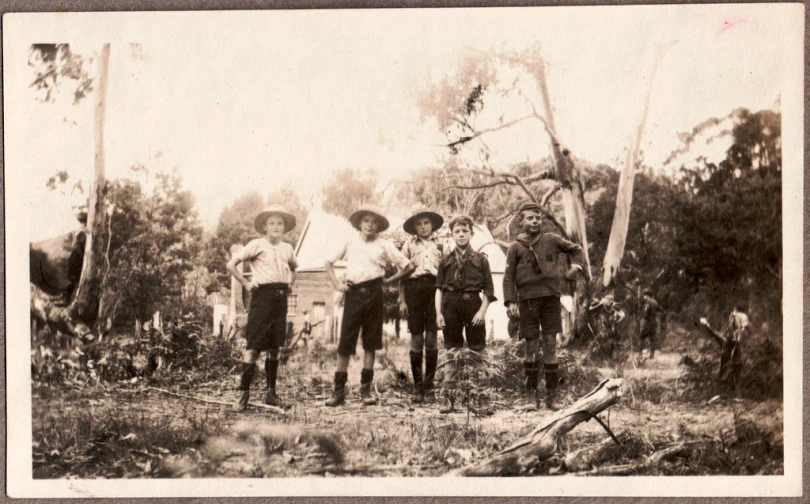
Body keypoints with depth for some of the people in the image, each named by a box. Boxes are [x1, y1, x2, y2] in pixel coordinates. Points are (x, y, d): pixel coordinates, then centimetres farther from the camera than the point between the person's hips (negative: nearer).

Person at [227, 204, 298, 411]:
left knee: (274, 347, 8)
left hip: (281, 298, 5)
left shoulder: (287, 248, 15)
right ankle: (244, 392, -6)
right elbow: (231, 265, -4)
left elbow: (293, 268, 35)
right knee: (254, 345, -8)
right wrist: (246, 283, -5)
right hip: (262, 296, -5)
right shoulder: (257, 245, -1)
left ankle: (271, 392, 13)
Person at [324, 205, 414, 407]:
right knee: (345, 343, -2)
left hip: (373, 293, 0)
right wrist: (337, 284, 6)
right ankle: (339, 390, 2)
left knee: (370, 342, 3)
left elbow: (408, 267, 9)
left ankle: (366, 390, 10)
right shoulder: (350, 243, 10)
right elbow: (329, 262, 18)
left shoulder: (384, 245, 7)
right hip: (353, 293, 0)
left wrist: (388, 280, 6)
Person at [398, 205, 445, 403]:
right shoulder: (409, 244, 14)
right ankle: (418, 386, 2)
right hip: (414, 288, 0)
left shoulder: (440, 243, 14)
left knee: (431, 338, -6)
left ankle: (429, 381, 3)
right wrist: (402, 300, 5)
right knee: (416, 338, -1)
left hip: (434, 287, 0)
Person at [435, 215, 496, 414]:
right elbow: (439, 288, 8)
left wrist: (482, 311, -8)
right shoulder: (446, 261, 10)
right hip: (451, 305, 2)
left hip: (473, 303, -1)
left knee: (478, 352, -1)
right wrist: (438, 312, -1)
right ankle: (448, 398, 11)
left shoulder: (481, 260, 5)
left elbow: (488, 289, 3)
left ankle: (482, 398, 2)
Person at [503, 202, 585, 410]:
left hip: (551, 297, 1)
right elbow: (508, 277, 3)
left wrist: (576, 266, 2)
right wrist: (510, 301, -7)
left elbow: (576, 249, 21)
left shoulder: (551, 240, 9)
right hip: (528, 299, -1)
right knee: (531, 347, 1)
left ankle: (552, 395, 6)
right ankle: (531, 394, 10)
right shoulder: (515, 248, 5)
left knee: (551, 346, 1)